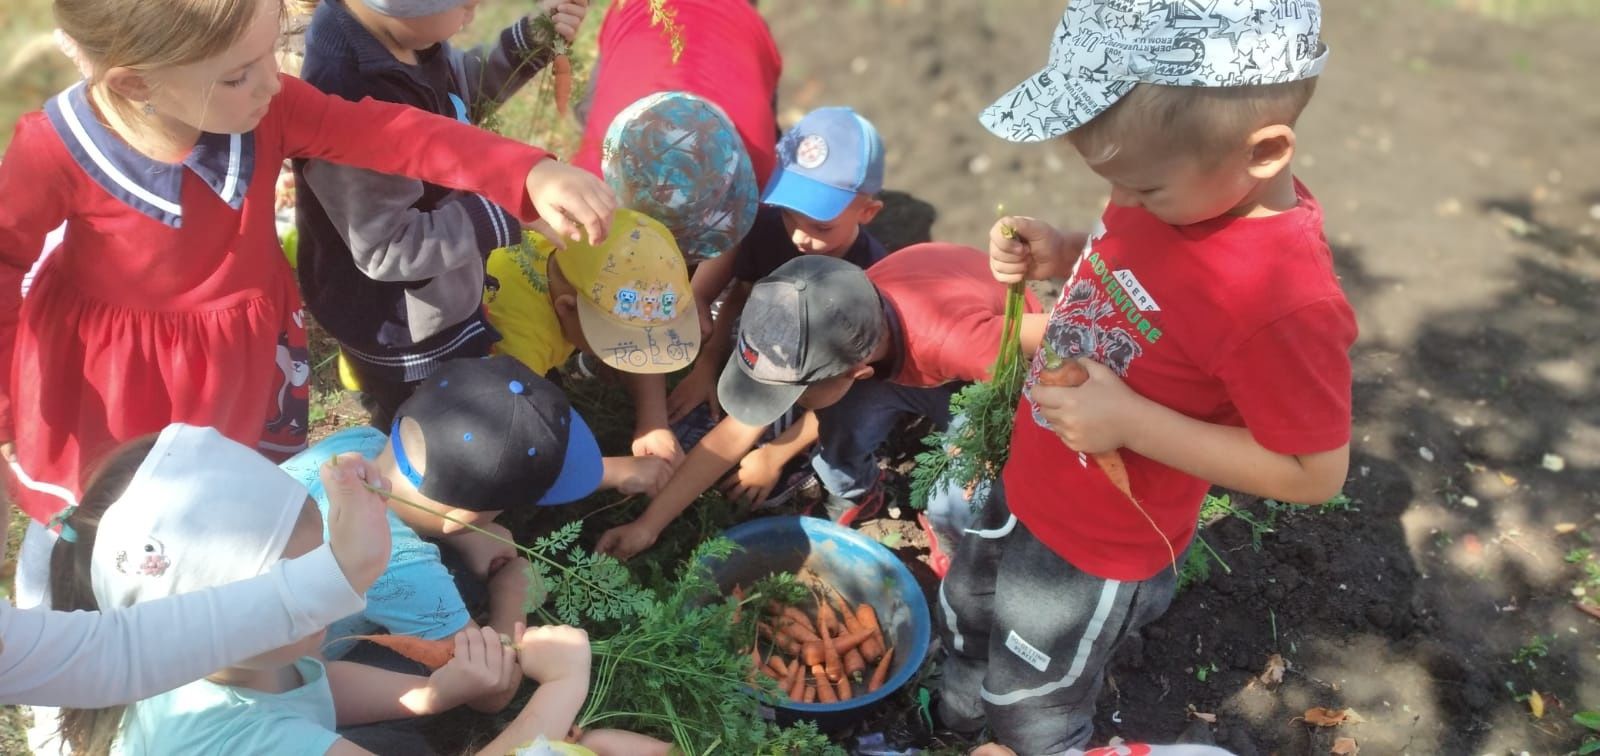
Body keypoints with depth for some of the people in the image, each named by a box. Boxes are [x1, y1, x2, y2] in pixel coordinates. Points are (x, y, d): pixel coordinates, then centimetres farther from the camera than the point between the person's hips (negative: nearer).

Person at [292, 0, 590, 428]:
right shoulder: (351, 104, -39)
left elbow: (459, 93, 9)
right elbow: (386, 250, -31)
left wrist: (533, 39, -7)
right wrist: (510, 214, -31)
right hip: (403, 337, -9)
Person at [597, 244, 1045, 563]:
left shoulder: (958, 340, -47)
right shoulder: (823, 335, -29)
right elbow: (735, 434, -19)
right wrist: (647, 525, -18)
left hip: (1002, 361, -3)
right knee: (840, 427, -21)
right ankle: (854, 503, 11)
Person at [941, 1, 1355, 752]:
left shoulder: (1283, 300, -36)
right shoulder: (1188, 183, -13)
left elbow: (1314, 471, -27)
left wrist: (1131, 421, -33)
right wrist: (1060, 255, -14)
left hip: (1094, 551, -8)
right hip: (1026, 486, 8)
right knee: (966, 624, 34)